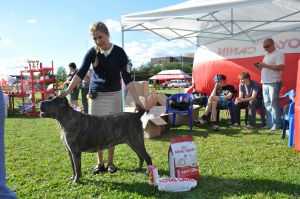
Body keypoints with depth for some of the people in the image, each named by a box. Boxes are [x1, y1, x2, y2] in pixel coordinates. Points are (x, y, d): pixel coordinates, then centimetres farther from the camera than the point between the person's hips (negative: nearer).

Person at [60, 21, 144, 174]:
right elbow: (81, 73, -12)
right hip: (96, 95, 1)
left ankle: (110, 162, 19)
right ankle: (100, 163, 17)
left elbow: (126, 77, -10)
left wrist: (136, 100, -16)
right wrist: (68, 90, -26)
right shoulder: (92, 52, -4)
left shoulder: (119, 52, -8)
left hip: (113, 95, -1)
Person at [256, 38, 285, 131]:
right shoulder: (266, 55, 21)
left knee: (274, 104, -8)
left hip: (274, 83, -8)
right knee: (267, 104, 8)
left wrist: (266, 65, -19)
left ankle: (276, 124, -2)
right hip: (265, 83, 8)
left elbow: (280, 67, -17)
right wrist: (260, 67, 6)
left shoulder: (278, 54, -5)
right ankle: (270, 123, 15)